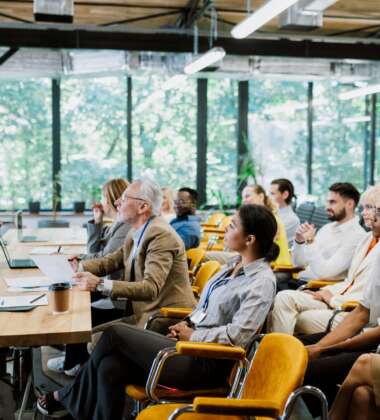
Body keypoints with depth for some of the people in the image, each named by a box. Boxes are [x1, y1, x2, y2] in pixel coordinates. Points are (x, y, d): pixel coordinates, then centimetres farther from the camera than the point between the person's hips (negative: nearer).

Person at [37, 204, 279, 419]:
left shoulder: (262, 282, -14)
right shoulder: (235, 265, 13)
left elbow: (238, 335, -23)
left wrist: (193, 336, -12)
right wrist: (188, 324, 5)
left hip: (206, 363, -8)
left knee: (115, 334, -10)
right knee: (110, 367, -13)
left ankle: (67, 398, 11)